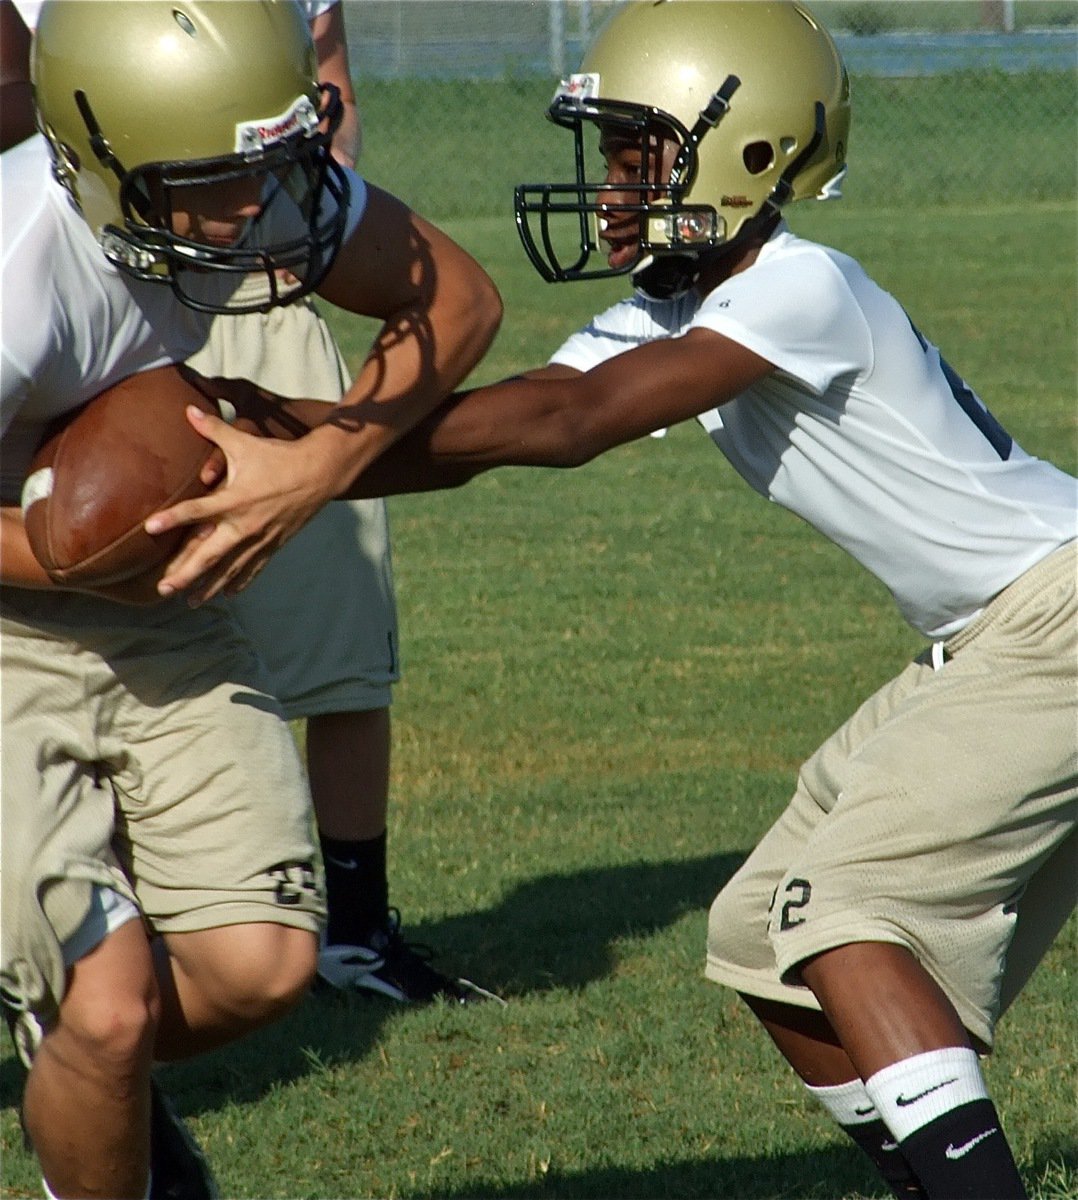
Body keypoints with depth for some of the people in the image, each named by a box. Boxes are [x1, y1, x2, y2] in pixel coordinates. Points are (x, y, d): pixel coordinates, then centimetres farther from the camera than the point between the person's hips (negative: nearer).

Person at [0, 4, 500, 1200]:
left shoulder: (272, 187, -18)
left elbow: (457, 299, -4)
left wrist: (313, 474, -16)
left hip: (150, 601, 6)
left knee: (259, 966, -2)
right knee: (110, 1001, -13)